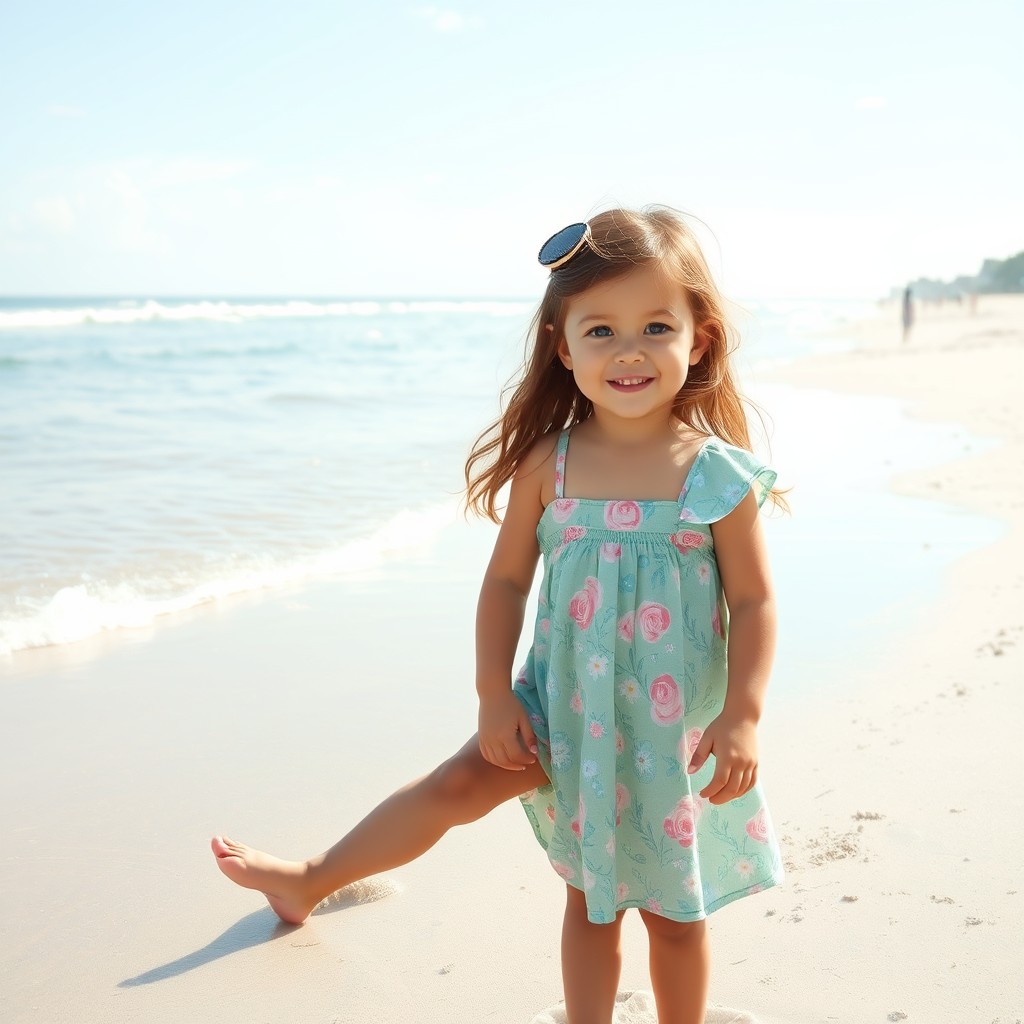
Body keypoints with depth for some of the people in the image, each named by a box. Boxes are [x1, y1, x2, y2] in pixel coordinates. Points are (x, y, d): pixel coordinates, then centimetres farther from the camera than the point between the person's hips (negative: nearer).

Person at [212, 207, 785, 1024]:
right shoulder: (548, 464, -8)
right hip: (569, 712, 1)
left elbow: (754, 602, -8)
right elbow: (507, 578, 0)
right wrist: (495, 694, -3)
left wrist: (742, 717, -16)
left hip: (674, 734, -1)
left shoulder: (719, 475, -13)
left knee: (673, 912, 13)